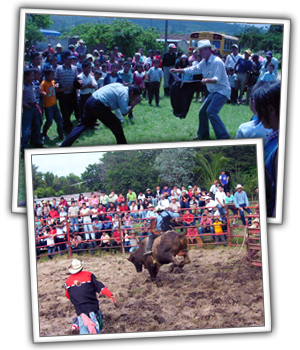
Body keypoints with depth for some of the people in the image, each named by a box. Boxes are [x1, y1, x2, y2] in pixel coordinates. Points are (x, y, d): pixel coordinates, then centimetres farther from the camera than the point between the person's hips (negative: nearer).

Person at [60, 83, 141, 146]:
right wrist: (134, 103, 0)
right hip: (99, 106, -8)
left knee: (83, 125, 13)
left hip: (90, 101, 9)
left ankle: (64, 146, 7)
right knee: (116, 124, 7)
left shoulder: (119, 86, 18)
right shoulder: (124, 93, -7)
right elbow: (124, 112, -11)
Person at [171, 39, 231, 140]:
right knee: (202, 112, 13)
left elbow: (217, 79, -25)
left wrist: (207, 80, -43)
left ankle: (223, 136, -24)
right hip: (213, 91, 10)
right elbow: (192, 69, 18)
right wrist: (177, 70, 14)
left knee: (211, 111, -24)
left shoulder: (216, 62, -18)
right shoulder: (204, 62, 10)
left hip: (222, 90, -10)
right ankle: (203, 135, 28)